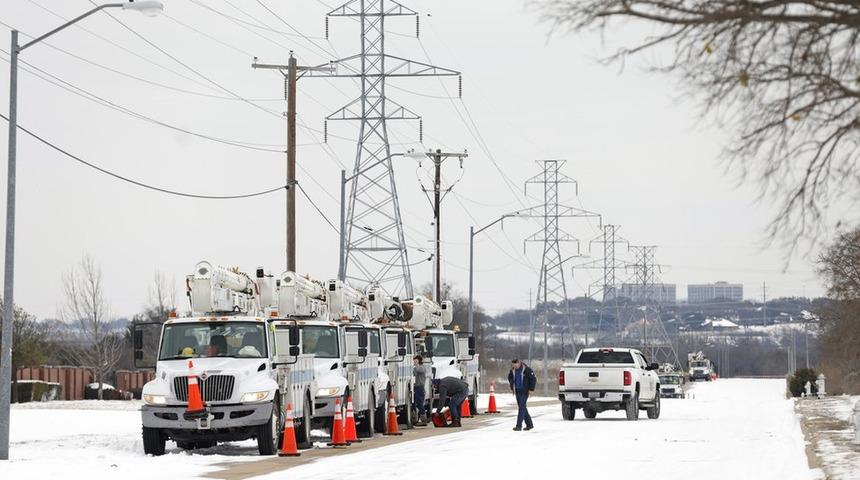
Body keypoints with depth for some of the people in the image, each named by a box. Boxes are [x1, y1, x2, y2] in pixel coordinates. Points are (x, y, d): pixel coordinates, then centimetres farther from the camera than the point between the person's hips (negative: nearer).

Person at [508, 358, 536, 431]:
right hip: (517, 391, 7)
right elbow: (510, 377, 24)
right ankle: (529, 424, 23)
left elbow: (534, 379, -9)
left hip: (524, 391, -7)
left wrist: (531, 389, -10)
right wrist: (512, 386, 15)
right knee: (523, 408, 11)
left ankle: (519, 426, -14)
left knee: (521, 408, -12)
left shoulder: (526, 370, -14)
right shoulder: (513, 370, 3)